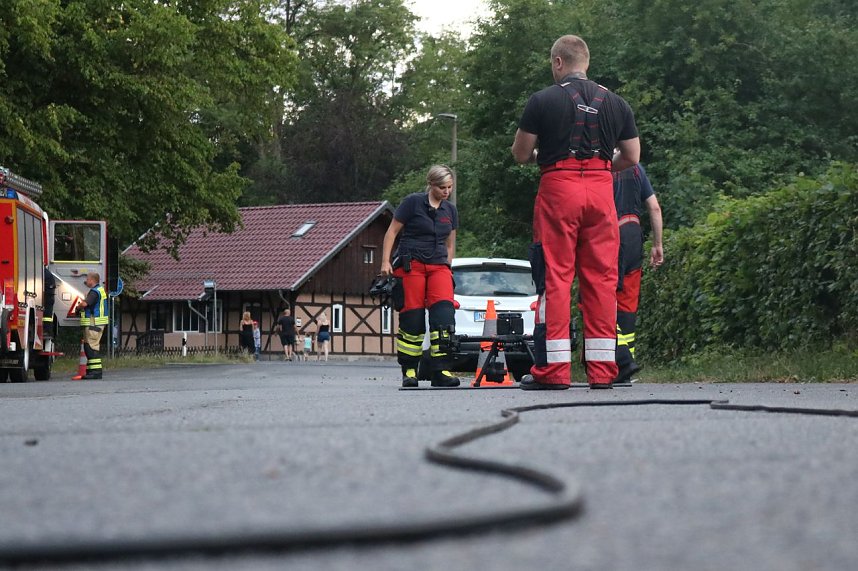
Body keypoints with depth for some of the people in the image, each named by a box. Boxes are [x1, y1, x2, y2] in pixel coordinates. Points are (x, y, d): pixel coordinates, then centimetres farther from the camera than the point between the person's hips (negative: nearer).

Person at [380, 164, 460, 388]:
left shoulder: (450, 210, 14)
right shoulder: (413, 202, -2)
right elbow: (392, 232, 0)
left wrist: (447, 268, 17)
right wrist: (385, 261, -7)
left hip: (438, 265, 4)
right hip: (411, 263, -4)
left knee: (444, 312, -15)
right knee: (412, 318, -8)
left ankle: (440, 371, -17)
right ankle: (409, 370, 4)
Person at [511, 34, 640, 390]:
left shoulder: (543, 101, -1)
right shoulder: (615, 103, 10)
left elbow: (521, 154, 2)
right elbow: (632, 157, 12)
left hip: (558, 188, -3)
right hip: (601, 191, 3)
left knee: (554, 278, -1)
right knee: (601, 278, 5)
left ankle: (552, 370, -5)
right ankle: (601, 370, 4)